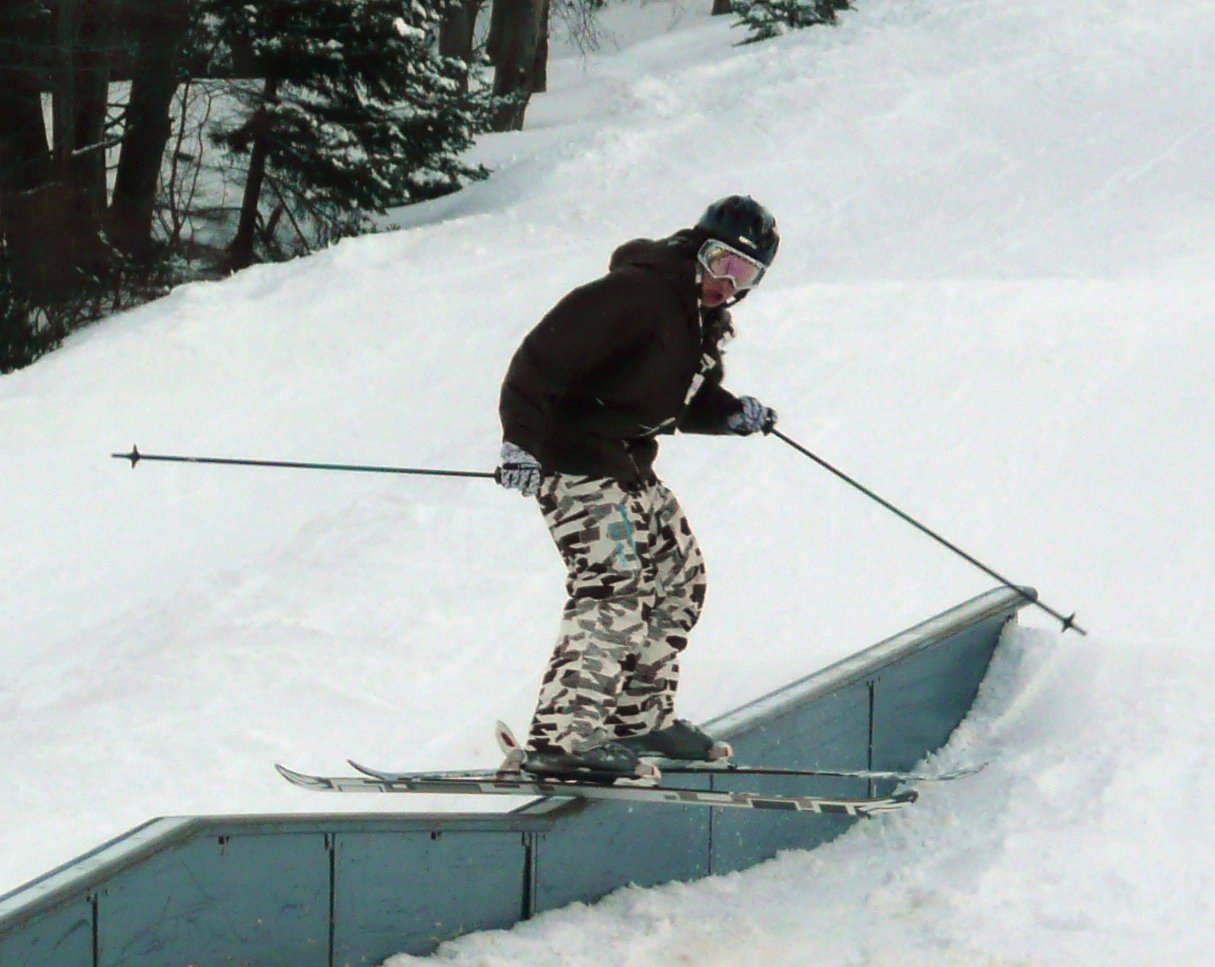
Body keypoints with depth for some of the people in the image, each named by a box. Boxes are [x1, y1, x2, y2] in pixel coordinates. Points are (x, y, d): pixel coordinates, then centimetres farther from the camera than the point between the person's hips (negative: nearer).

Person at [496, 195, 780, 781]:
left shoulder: (705, 319, 11)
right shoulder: (637, 293, -20)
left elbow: (684, 397, 23)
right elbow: (544, 355, -23)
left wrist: (733, 415, 3)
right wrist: (519, 437, -29)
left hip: (630, 467, 10)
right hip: (577, 462, -10)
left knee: (679, 576, 16)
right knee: (615, 588, -19)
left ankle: (641, 719, 27)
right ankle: (560, 738, -23)